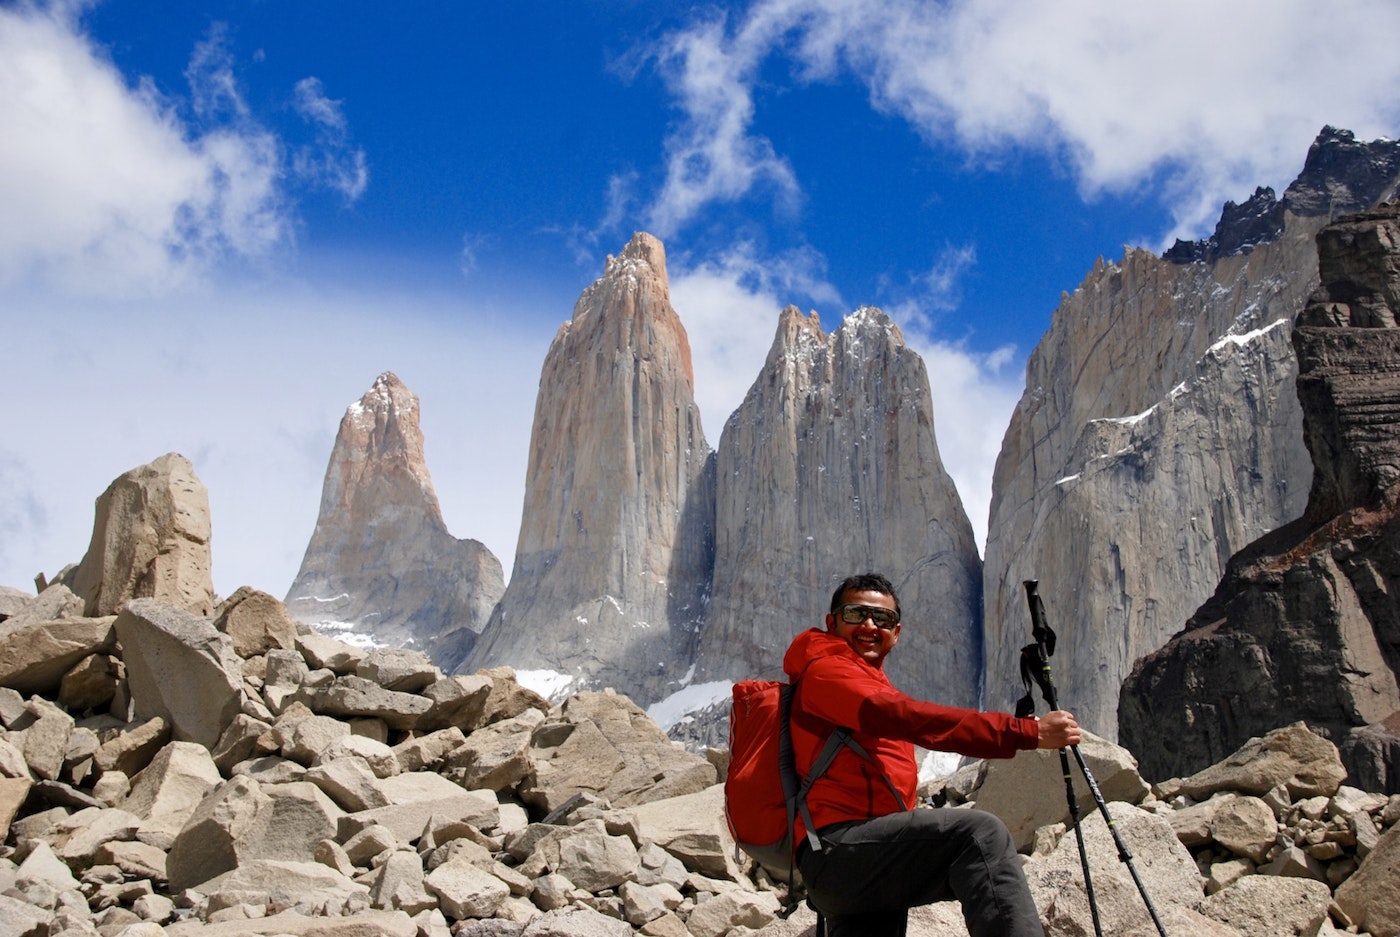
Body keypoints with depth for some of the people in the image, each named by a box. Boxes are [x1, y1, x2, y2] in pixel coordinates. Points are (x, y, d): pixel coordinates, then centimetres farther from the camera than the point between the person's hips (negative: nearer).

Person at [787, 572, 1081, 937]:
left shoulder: (869, 679, 32)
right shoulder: (824, 670, -1)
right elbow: (908, 718, -18)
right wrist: (1029, 732, -23)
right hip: (837, 848, -11)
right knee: (981, 833, -28)